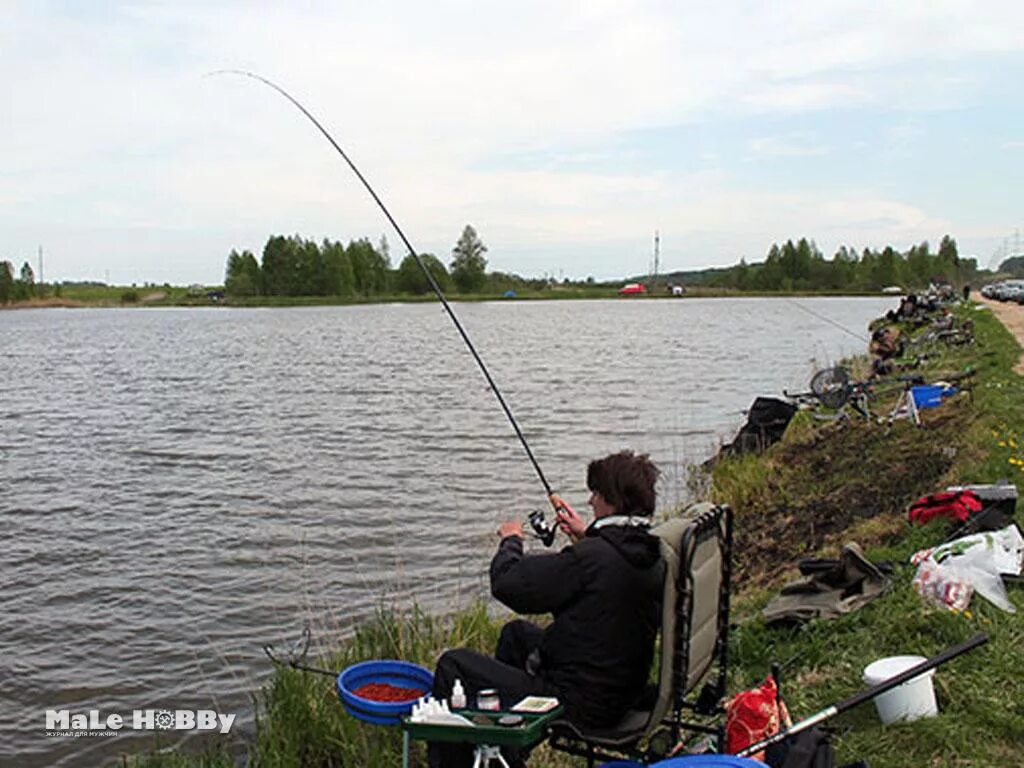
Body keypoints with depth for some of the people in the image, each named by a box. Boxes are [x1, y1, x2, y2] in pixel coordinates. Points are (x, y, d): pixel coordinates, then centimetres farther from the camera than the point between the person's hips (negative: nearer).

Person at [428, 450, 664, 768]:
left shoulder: (592, 556, -28)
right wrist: (585, 536, 18)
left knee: (453, 664, 2)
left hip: (582, 705, -9)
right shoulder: (652, 557, -2)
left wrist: (511, 540, -2)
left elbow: (506, 583, -21)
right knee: (516, 632, 31)